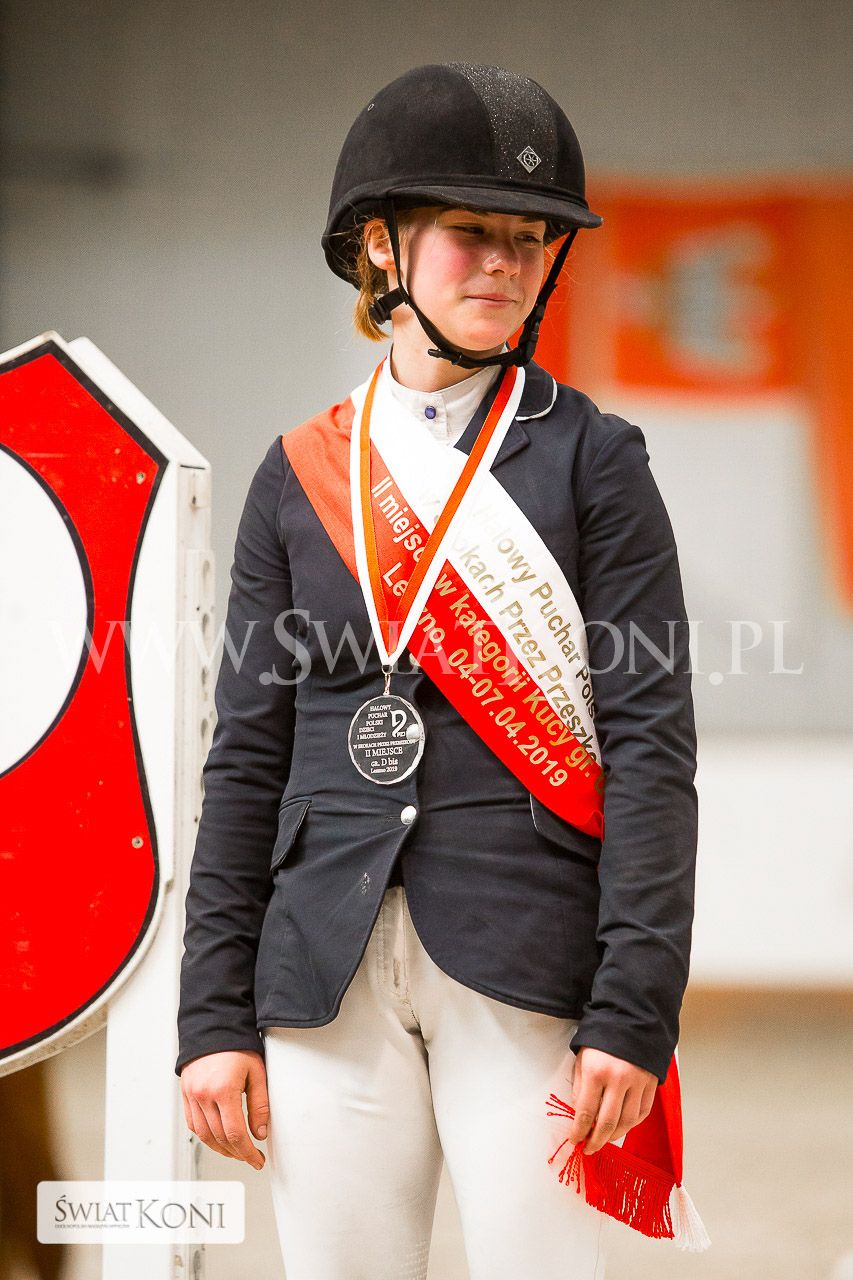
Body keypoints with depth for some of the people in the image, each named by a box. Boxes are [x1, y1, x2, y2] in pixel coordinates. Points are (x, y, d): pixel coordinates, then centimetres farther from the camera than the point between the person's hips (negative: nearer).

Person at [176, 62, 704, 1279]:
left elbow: (650, 744, -3)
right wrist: (216, 1015, 3)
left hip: (526, 962, -2)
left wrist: (634, 1011, -12)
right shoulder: (302, 473, 11)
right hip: (329, 974, 3)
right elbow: (248, 756, 11)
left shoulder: (591, 460, 4)